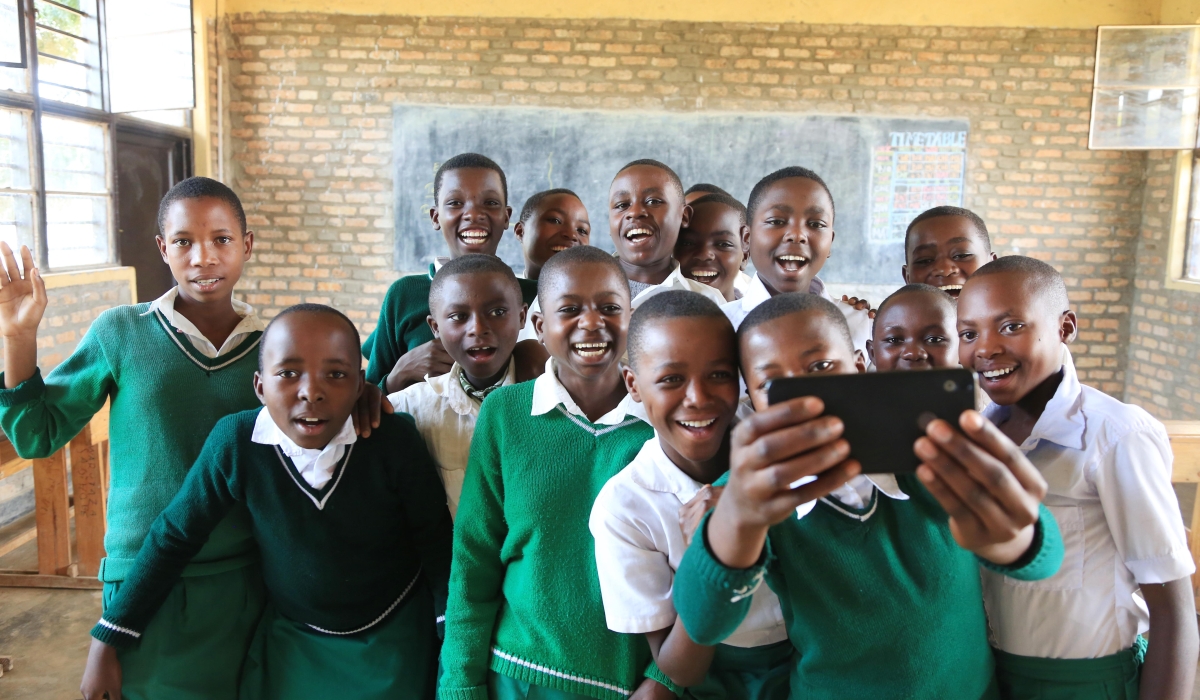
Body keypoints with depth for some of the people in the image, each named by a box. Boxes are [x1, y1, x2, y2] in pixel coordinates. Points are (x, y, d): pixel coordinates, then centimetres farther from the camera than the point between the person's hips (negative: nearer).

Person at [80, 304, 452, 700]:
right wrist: (105, 644, -4)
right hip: (291, 641, 1)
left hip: (396, 640, -1)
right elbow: (174, 537, -9)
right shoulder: (235, 441, -21)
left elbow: (436, 544, -13)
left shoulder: (396, 440, -24)